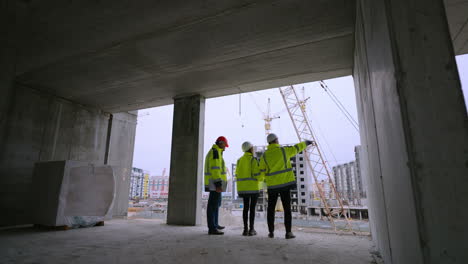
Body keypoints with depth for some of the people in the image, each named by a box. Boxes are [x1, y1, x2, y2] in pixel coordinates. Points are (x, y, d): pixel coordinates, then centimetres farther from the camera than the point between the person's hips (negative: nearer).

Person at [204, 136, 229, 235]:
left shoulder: (212, 152, 21)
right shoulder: (215, 152, -12)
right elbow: (215, 169, -22)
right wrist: (218, 184, -26)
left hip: (213, 183, 11)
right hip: (215, 183, -11)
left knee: (217, 203, 19)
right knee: (213, 204, -9)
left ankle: (215, 224, 30)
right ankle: (212, 228, -6)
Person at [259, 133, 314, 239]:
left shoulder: (265, 155, -1)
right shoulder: (284, 150, -3)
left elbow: (262, 171, 3)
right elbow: (296, 148, 14)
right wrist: (305, 143, 32)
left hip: (272, 185, 1)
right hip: (285, 183, -1)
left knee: (271, 209, 11)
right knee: (287, 208, 4)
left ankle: (271, 232, 13)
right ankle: (288, 232, 2)